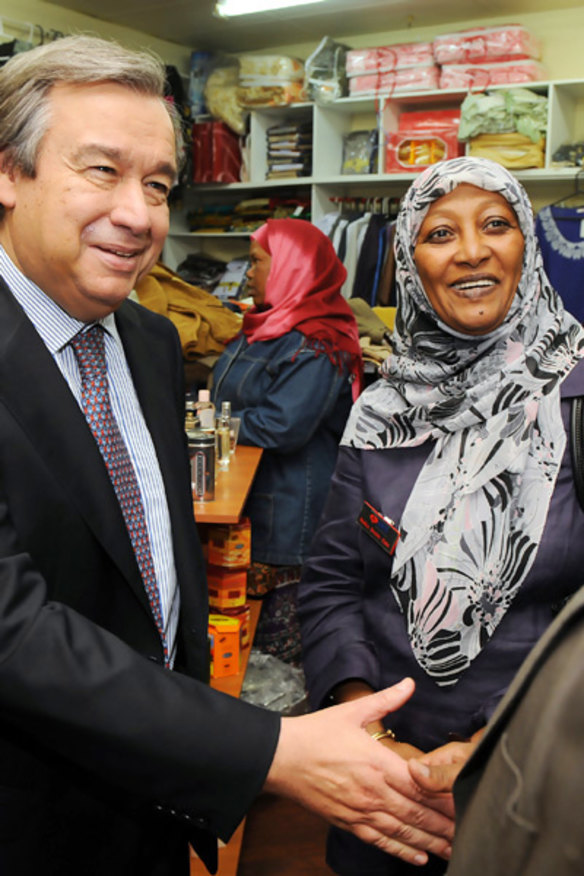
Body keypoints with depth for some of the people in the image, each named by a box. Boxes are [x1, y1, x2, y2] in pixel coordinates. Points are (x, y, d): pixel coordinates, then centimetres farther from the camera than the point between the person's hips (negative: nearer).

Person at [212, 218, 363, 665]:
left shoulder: (315, 346, -17)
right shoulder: (263, 329, 14)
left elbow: (283, 427, -23)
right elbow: (231, 393, 22)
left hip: (289, 513, -9)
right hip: (245, 510, 9)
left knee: (278, 645, 0)